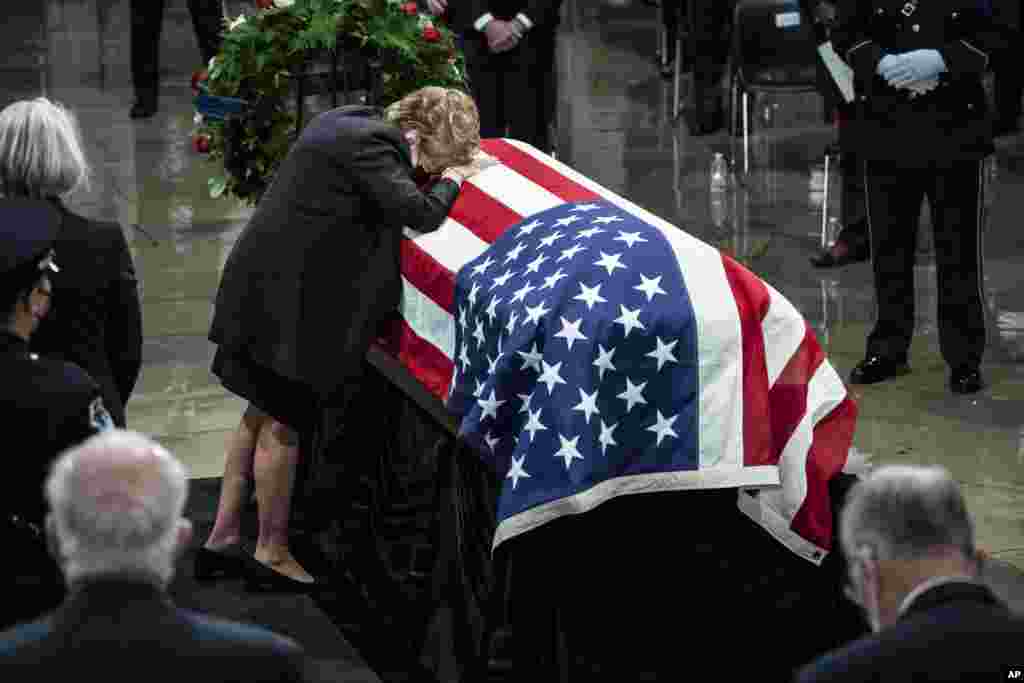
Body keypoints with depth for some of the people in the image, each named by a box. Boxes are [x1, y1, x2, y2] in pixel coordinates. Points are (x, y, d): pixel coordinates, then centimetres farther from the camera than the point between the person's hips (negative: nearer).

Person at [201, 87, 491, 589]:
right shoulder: (372, 145, -20)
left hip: (263, 283, 10)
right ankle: (272, 553, 15)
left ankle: (222, 539, 26)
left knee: (261, 414, 18)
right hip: (285, 296, -10)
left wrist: (455, 162, 9)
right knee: (283, 424, 3)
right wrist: (452, 178, -5)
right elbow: (419, 213, -23)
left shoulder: (348, 121, 8)